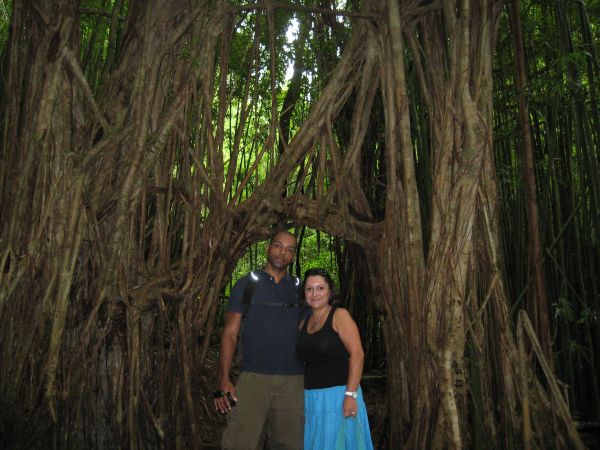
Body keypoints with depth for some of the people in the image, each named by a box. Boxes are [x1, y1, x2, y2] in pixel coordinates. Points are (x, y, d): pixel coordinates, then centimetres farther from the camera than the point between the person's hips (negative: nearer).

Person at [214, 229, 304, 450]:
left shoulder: (299, 289, 12)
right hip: (252, 378, -2)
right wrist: (224, 380, -8)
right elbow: (230, 333, 2)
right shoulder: (246, 285, 6)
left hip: (293, 381, 2)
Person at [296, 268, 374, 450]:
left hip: (339, 395, -5)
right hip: (311, 399, 6)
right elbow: (305, 360, 14)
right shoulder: (304, 324, 11)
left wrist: (351, 394, -20)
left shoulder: (339, 315, -6)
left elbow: (357, 354, -14)